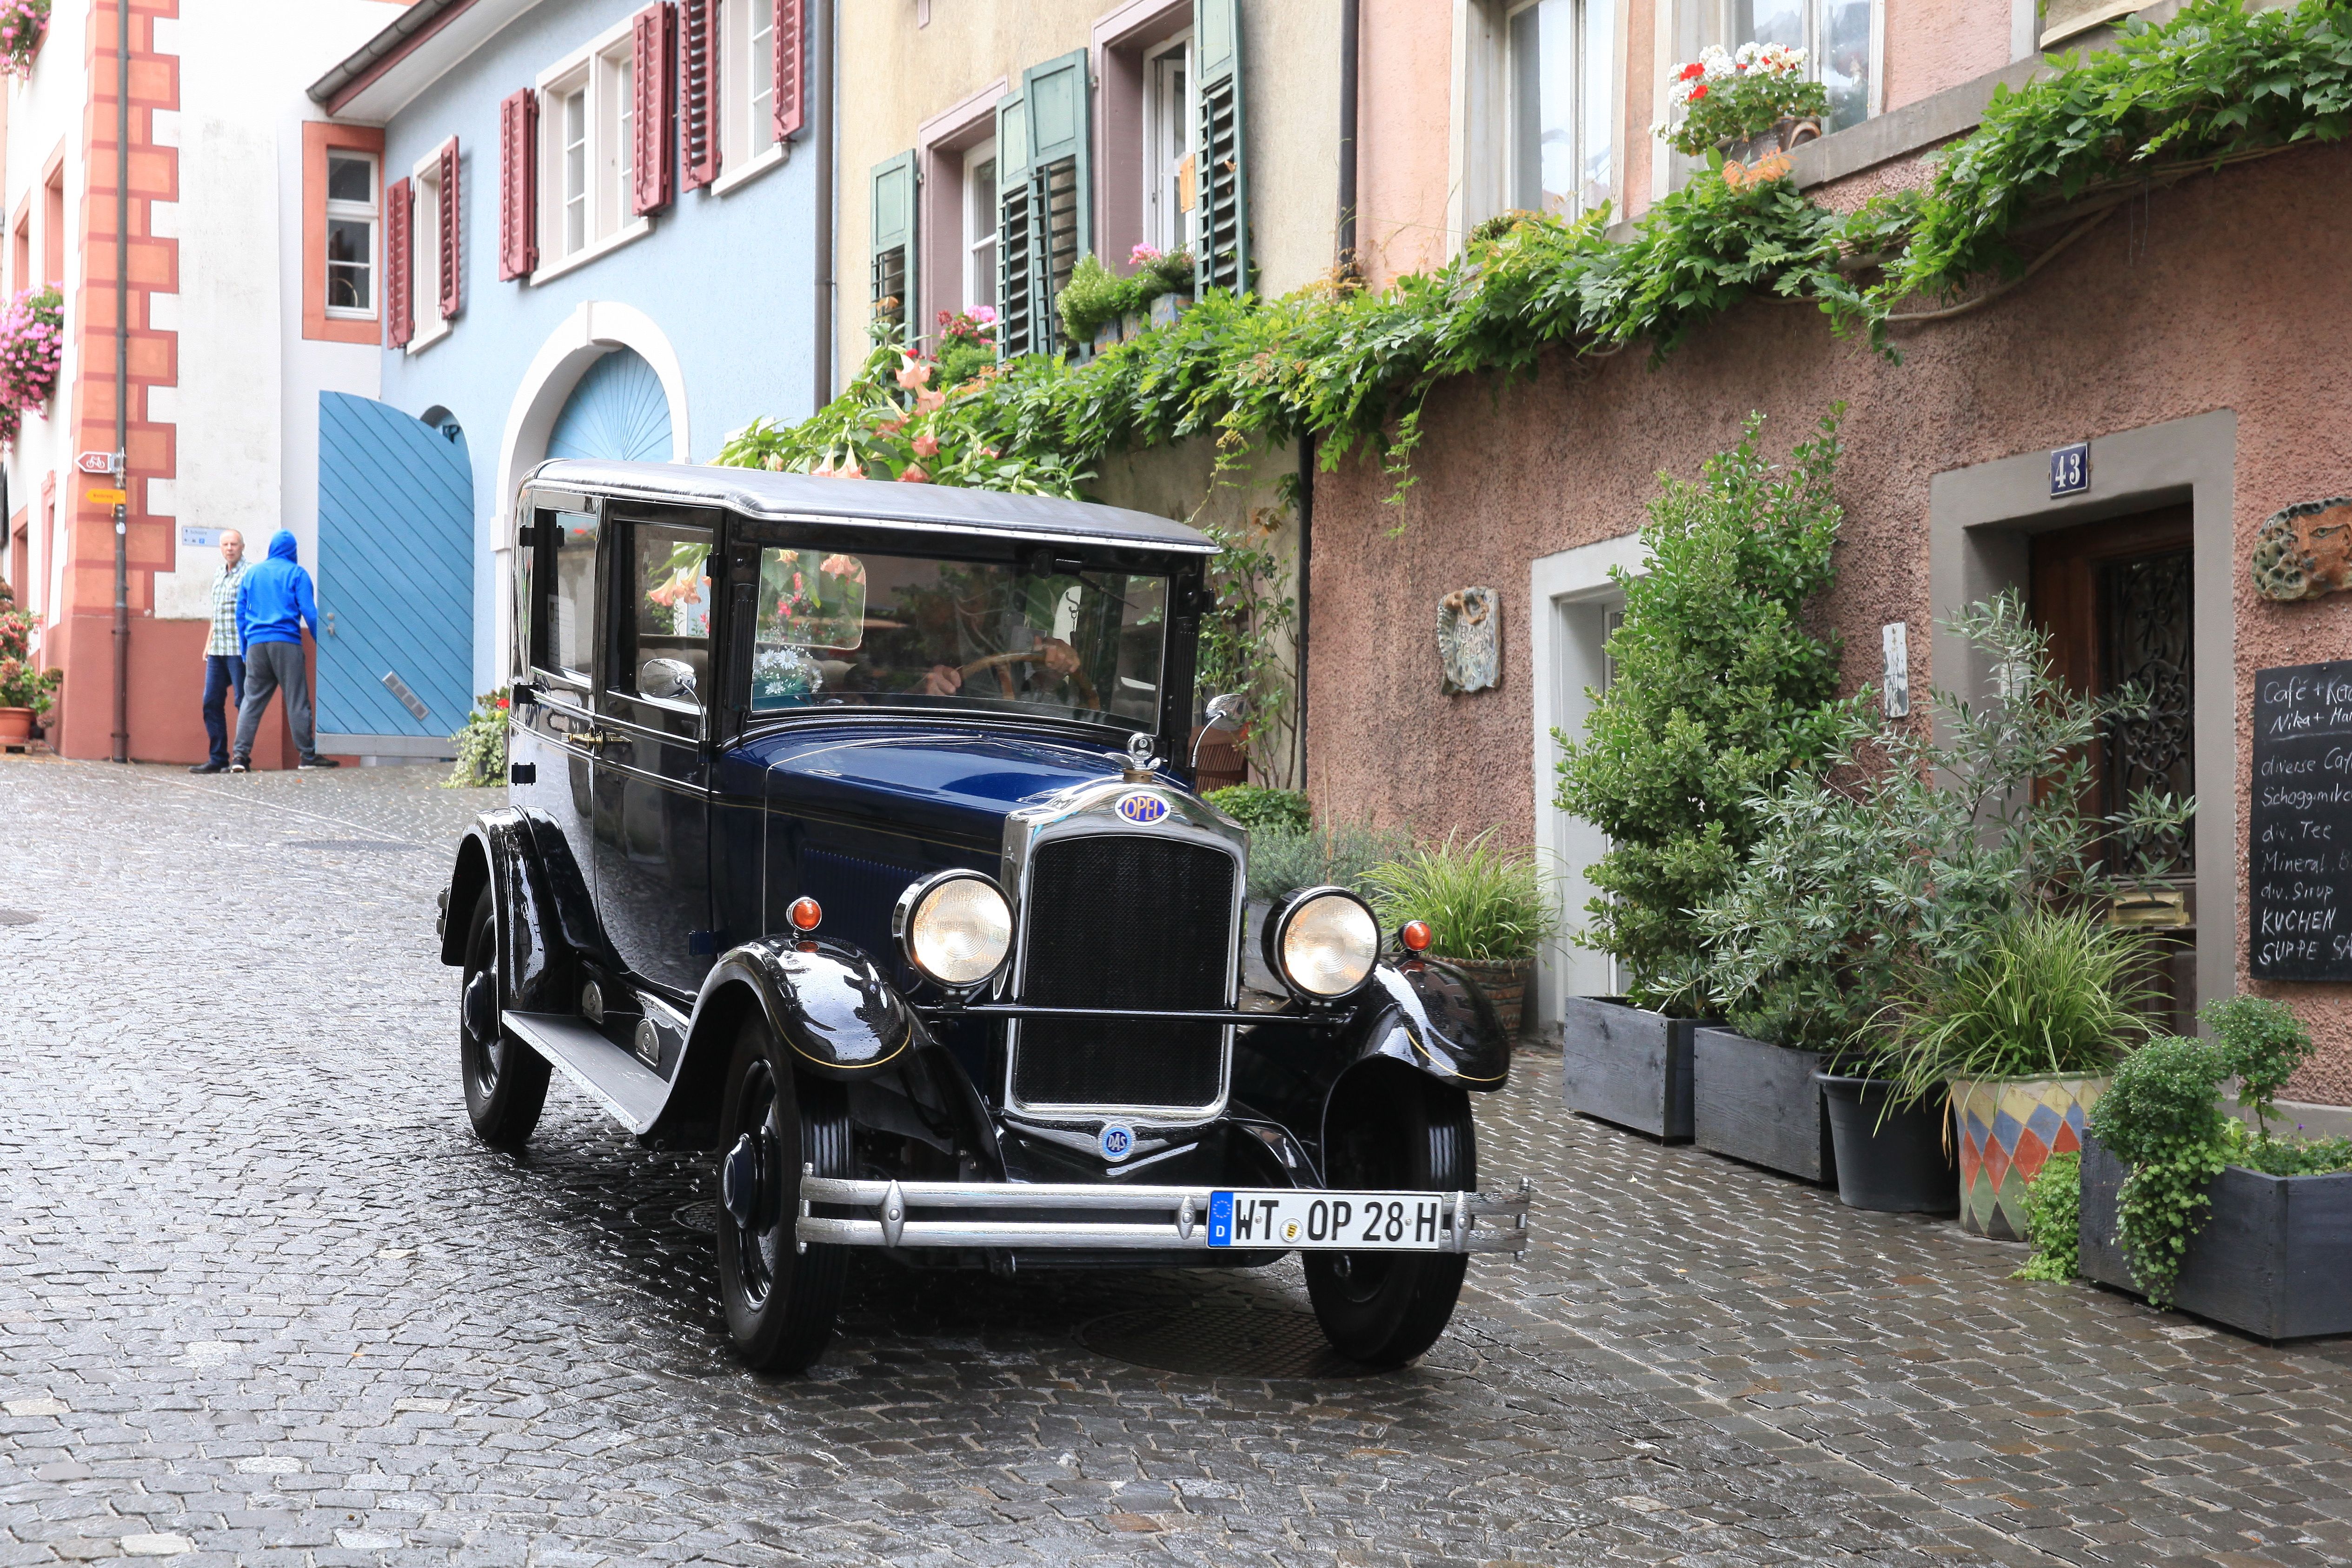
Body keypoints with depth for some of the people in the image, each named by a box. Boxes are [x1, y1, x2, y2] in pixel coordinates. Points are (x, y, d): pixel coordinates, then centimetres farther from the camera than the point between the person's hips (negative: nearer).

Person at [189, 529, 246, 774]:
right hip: (218, 650, 8)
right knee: (212, 703, 6)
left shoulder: (248, 574, -7)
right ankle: (218, 759, 10)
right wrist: (209, 642, 20)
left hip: (238, 650, -8)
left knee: (244, 703, -3)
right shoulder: (217, 573, 17)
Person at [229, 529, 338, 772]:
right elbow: (309, 612, -3)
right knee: (297, 701, 0)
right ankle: (308, 755, 2)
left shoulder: (252, 572, 15)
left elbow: (240, 614, 17)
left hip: (256, 644, 4)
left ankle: (240, 754, -6)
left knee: (252, 700, 4)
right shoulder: (297, 574, 3)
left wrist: (245, 648, 21)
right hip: (286, 643, -4)